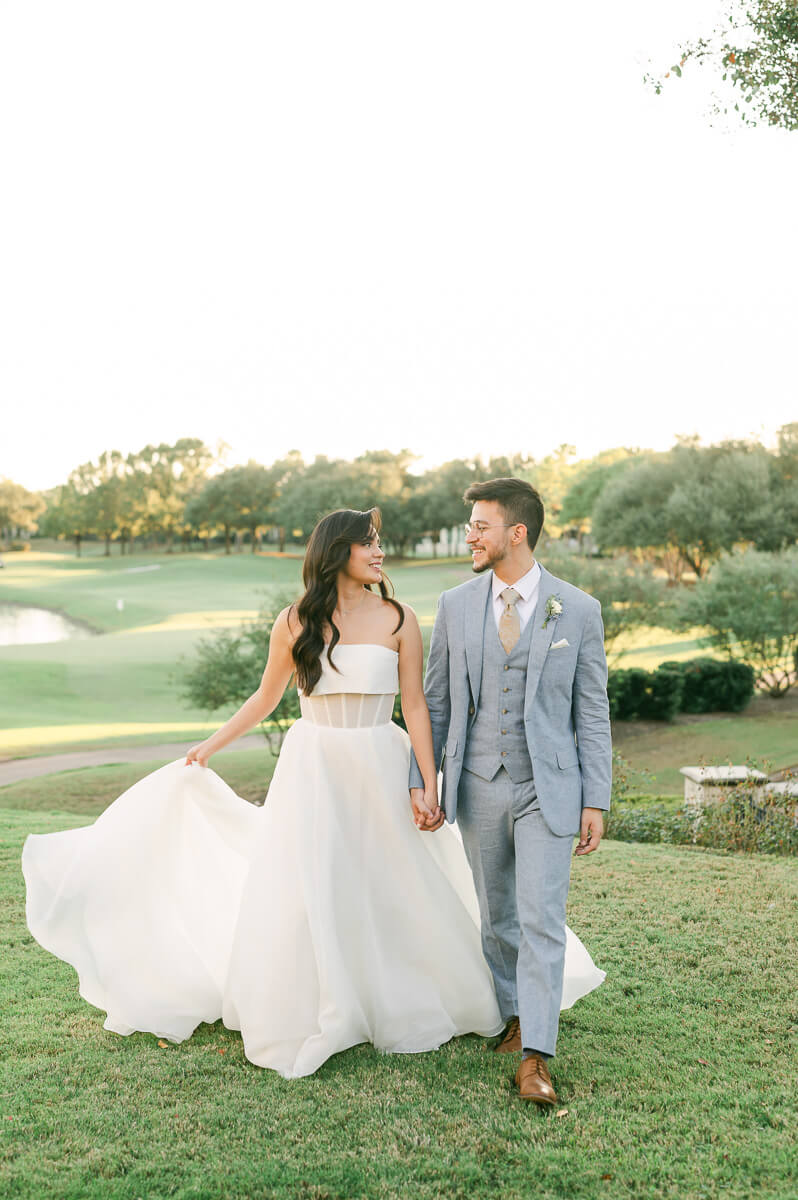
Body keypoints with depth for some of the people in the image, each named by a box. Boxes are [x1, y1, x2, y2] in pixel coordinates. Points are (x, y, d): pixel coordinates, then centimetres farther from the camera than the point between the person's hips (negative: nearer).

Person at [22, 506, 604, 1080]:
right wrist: (210, 746, 16)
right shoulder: (296, 621, 0)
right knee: (304, 889, 3)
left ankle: (399, 1009, 28)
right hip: (312, 767, 1)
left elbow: (415, 705, -3)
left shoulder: (398, 619, -2)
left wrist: (429, 785, -9)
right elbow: (266, 697, 13)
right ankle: (301, 1020, 21)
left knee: (394, 888, 6)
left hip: (379, 766, 0)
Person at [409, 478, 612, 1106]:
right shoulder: (455, 605, 2)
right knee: (498, 915, 15)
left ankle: (536, 1055, 0)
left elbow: (592, 711, -1)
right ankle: (515, 1014, 34)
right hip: (478, 787, 3)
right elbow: (435, 701, 7)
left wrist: (596, 801, -4)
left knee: (541, 918, -7)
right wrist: (420, 782, 2)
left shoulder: (578, 609, -4)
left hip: (547, 788, -3)